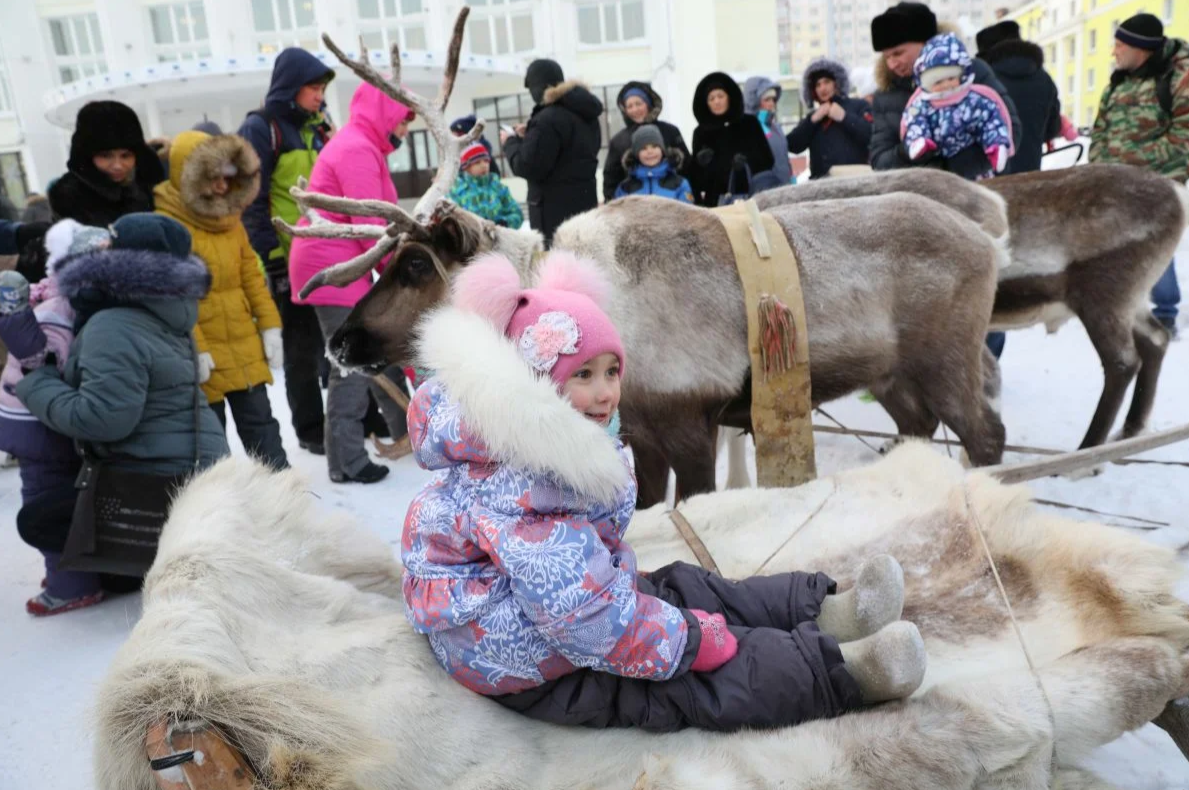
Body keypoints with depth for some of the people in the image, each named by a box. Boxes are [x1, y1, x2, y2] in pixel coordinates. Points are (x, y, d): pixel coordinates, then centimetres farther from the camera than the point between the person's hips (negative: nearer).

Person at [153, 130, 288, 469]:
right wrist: (193, 349, -20)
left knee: (261, 425, 14)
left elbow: (251, 275, 13)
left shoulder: (229, 218, 10)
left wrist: (269, 325, 7)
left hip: (245, 350, 6)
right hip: (204, 358, -6)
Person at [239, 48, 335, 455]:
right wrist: (272, 256, -17)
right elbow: (252, 201, -13)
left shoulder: (318, 127, 14)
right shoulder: (260, 130, -8)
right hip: (291, 261, -6)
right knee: (303, 349, 3)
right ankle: (310, 430, 16)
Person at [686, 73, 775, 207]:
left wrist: (748, 162, -13)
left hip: (749, 196, 0)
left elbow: (766, 158, 6)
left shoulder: (750, 123, 9)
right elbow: (694, 172, 8)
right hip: (716, 200, 0)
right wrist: (700, 162, -13)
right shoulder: (701, 132, 10)